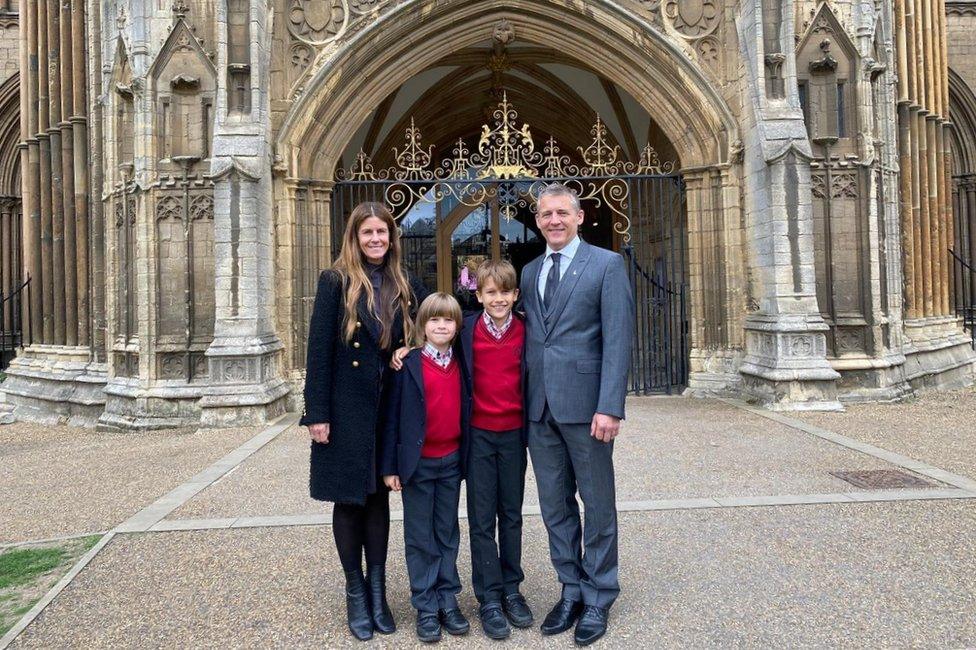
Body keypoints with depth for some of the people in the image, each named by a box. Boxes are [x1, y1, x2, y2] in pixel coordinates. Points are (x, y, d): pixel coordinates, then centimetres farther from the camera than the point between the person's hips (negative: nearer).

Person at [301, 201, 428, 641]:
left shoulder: (406, 286, 7)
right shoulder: (335, 282, -5)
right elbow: (318, 349, -9)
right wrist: (317, 413, -13)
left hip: (389, 408, 3)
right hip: (346, 408, -3)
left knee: (379, 497, 11)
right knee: (348, 498, 6)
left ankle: (378, 591, 23)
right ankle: (355, 593, 21)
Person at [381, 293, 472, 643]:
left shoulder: (460, 365, 5)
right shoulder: (409, 364, -8)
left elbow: (465, 411, 9)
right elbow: (393, 415, -7)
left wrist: (466, 457, 8)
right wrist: (390, 466, -8)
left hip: (451, 461, 4)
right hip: (418, 463, -4)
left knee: (448, 533, 13)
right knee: (420, 537, 7)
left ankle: (448, 600, 24)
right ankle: (426, 607, 17)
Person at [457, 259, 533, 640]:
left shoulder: (525, 330, -2)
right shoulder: (467, 328, -5)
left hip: (514, 433, 2)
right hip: (479, 434, -1)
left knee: (511, 515, 13)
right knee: (482, 519, 5)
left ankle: (511, 590, 26)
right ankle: (489, 599, 15)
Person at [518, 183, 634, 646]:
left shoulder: (606, 264, -3)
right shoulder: (529, 272, 14)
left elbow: (617, 340, -10)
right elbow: (528, 339, 15)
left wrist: (609, 407, -17)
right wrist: (523, 400, 7)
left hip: (584, 404, -5)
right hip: (539, 407, 5)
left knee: (597, 504, 7)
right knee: (555, 504, 13)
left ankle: (598, 599, 22)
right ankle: (571, 590, 28)